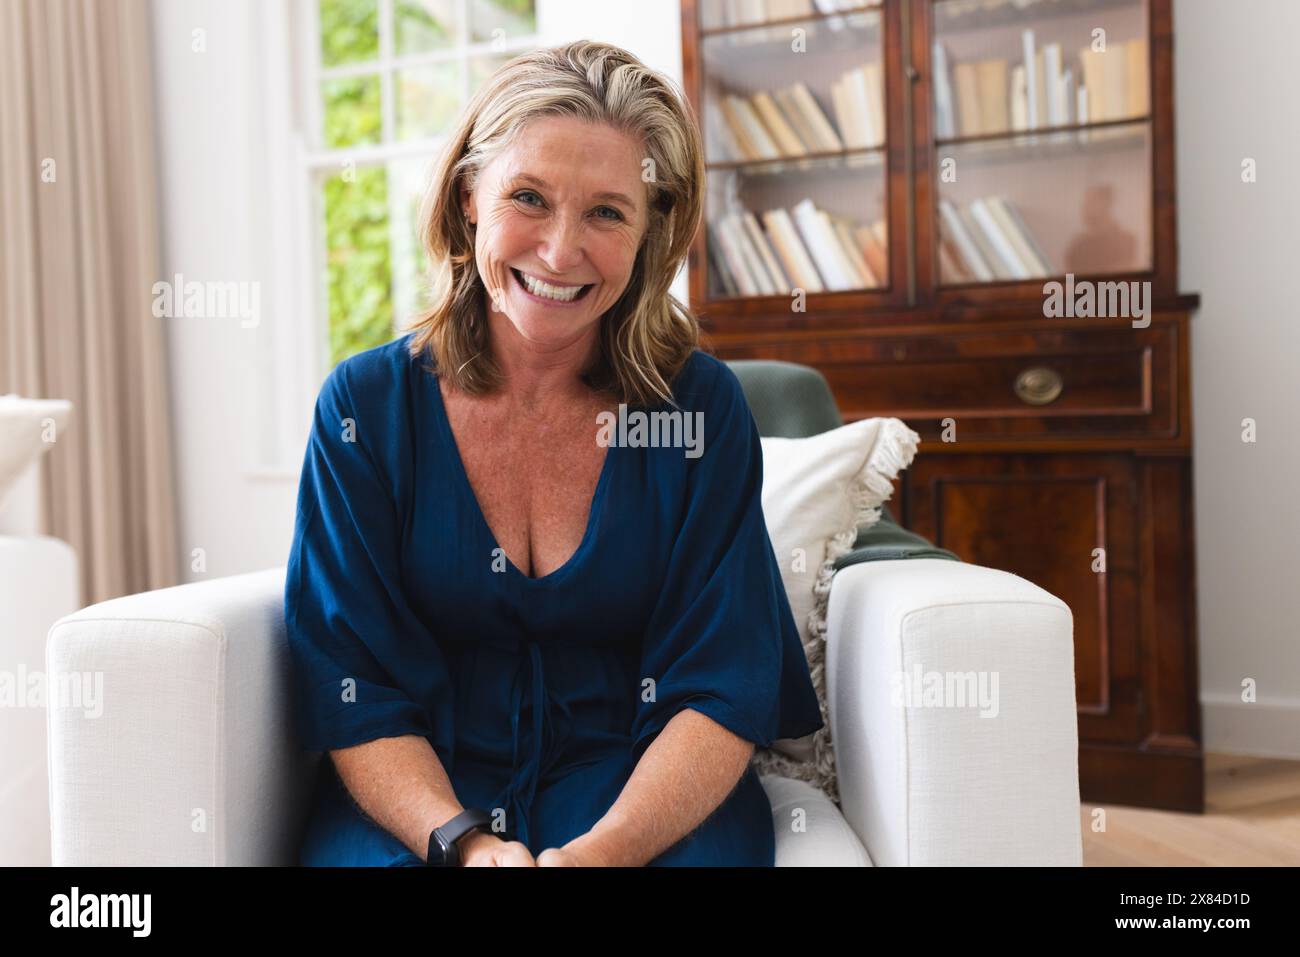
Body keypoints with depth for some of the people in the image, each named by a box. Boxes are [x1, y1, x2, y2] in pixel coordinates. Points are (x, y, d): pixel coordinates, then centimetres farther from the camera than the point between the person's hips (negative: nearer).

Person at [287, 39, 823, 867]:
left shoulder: (703, 406, -5)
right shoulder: (365, 405, -3)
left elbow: (723, 691, -7)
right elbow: (354, 698, -5)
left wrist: (601, 851, -23)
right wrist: (465, 844, -21)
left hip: (636, 781, 0)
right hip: (423, 791, 0)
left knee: (701, 855, -29)